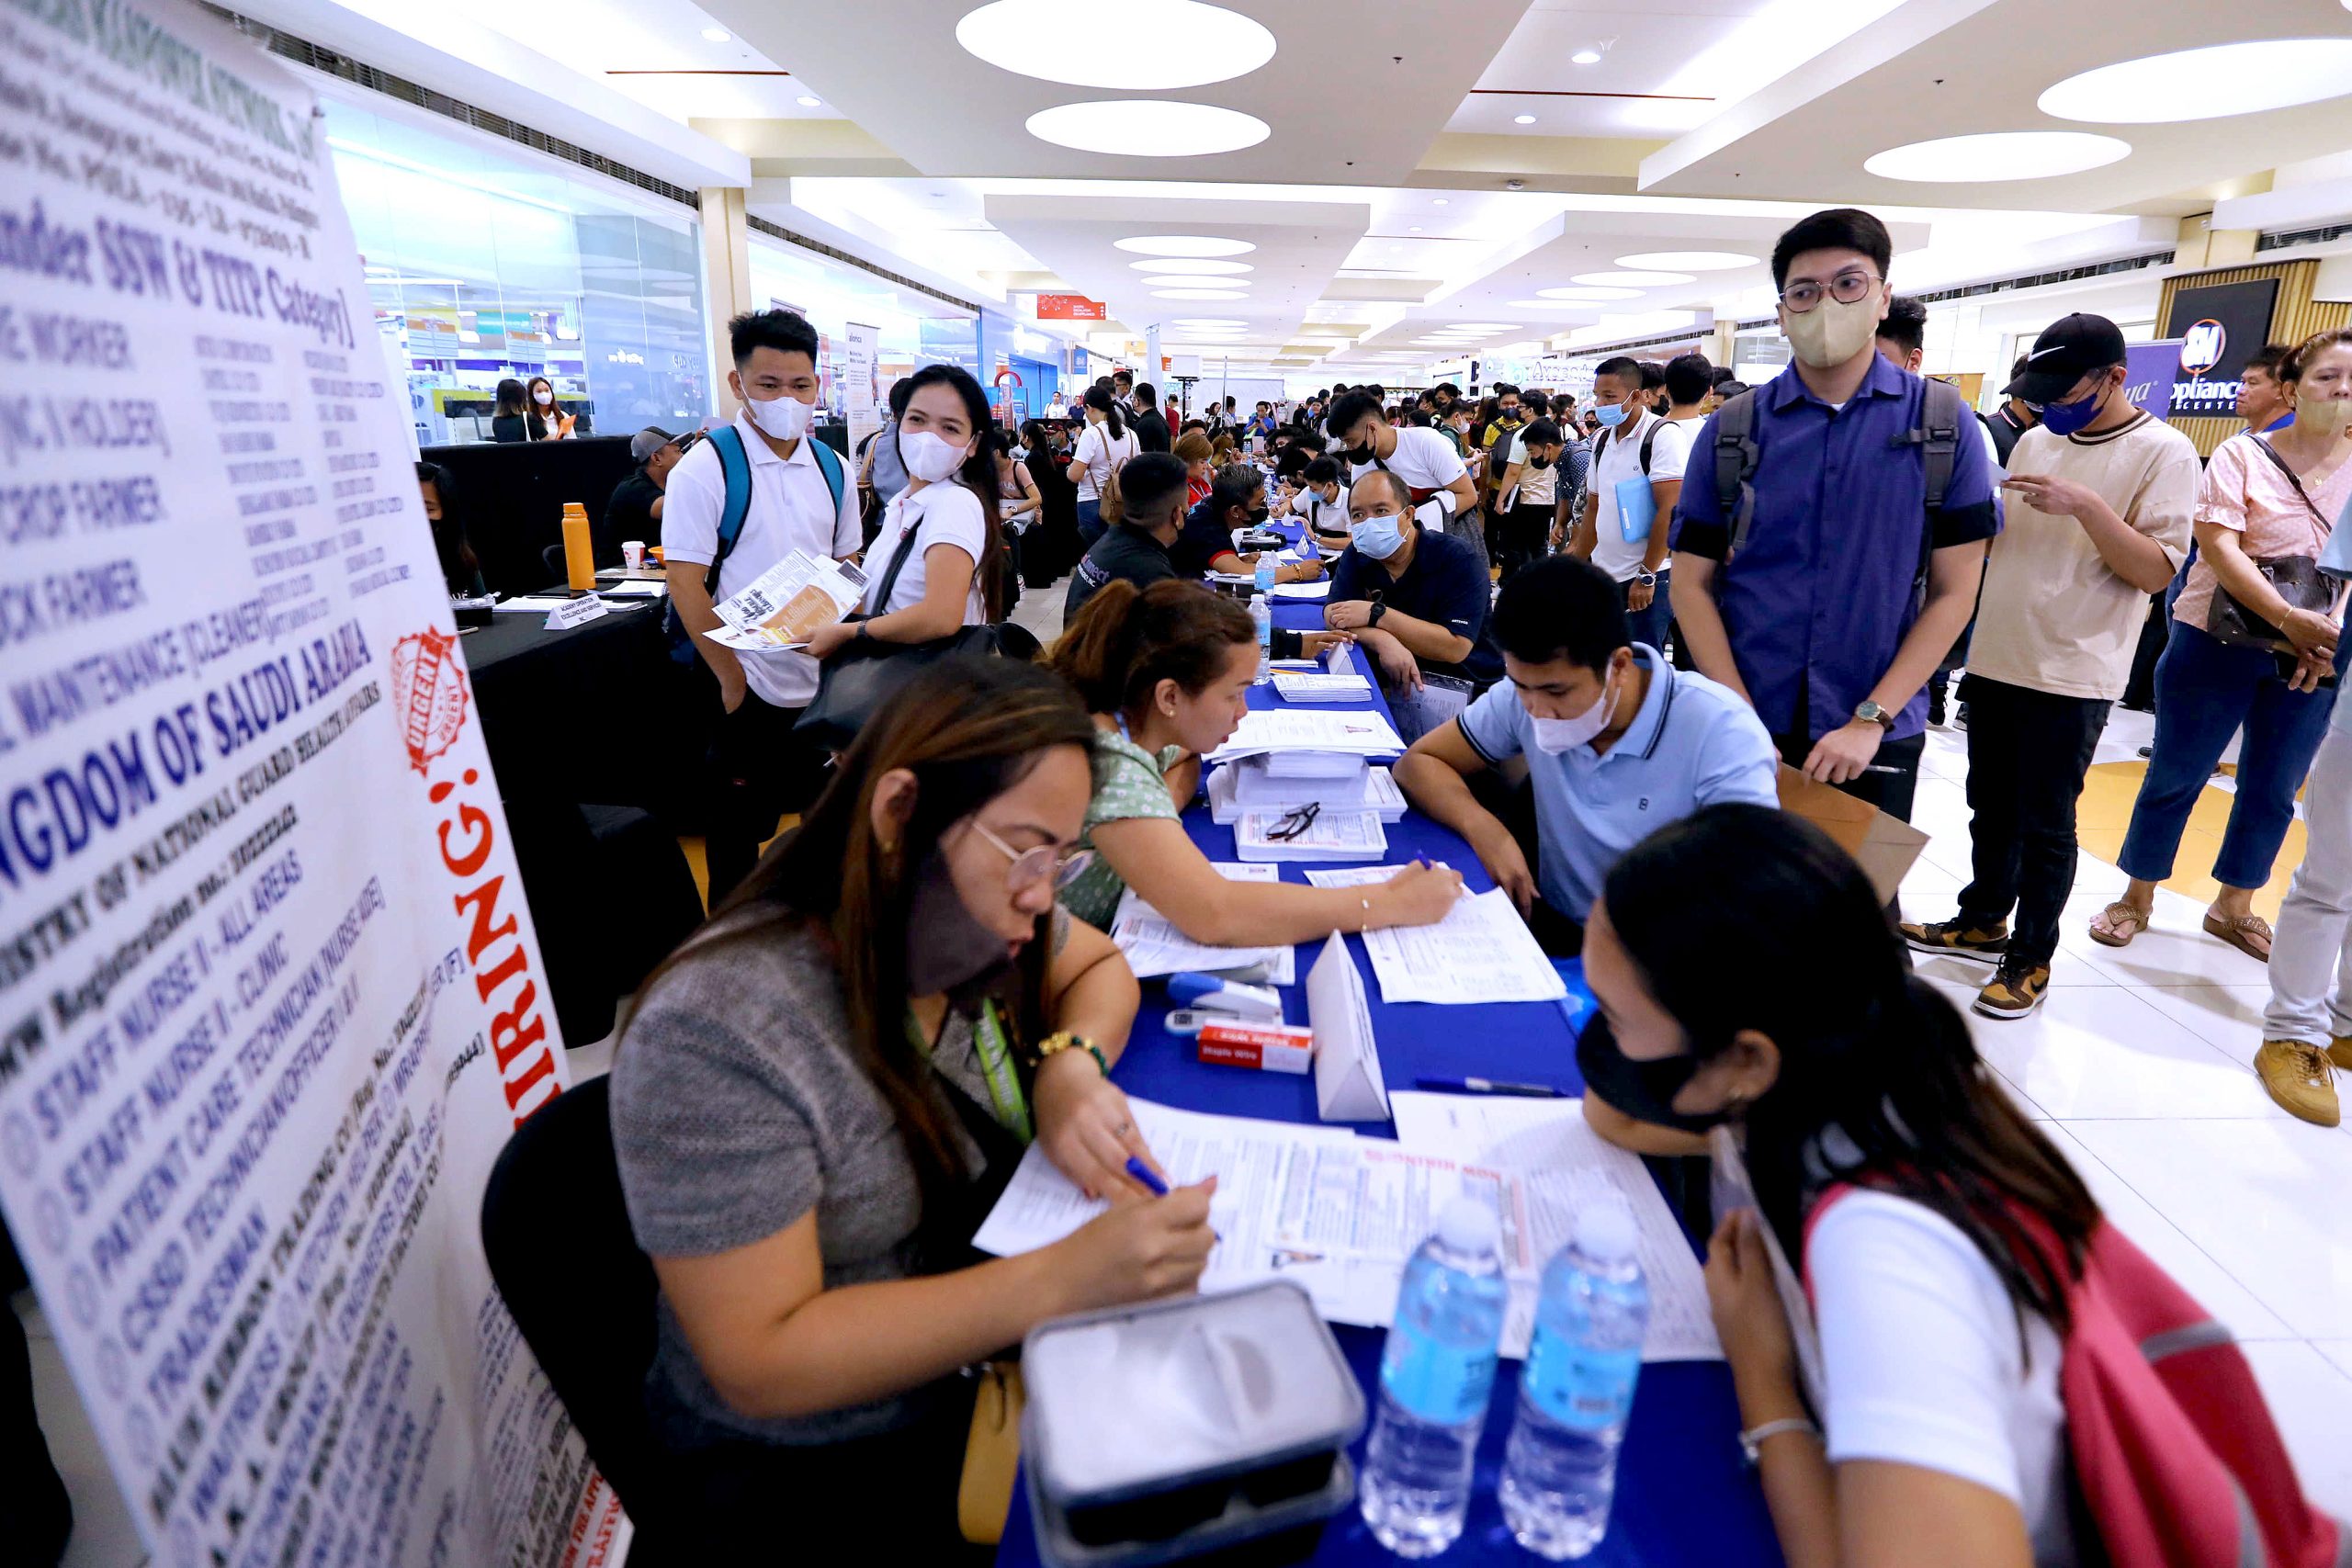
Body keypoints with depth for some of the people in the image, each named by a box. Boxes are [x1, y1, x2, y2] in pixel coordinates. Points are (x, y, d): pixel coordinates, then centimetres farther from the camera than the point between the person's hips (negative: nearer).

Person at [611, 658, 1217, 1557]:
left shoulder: (963, 913, -10)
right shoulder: (717, 1034, -28)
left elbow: (1099, 966, 7)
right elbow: (759, 1364, -26)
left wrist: (1071, 1061, -16)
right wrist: (1060, 1279, -34)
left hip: (983, 1364, 6)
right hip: (825, 1467, -5)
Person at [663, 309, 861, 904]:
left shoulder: (831, 469, 6)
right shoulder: (704, 469, -10)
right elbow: (685, 585, -12)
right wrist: (733, 679, -14)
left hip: (826, 685, 5)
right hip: (749, 688, -5)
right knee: (739, 831, 8)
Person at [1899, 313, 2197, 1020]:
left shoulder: (2163, 452, -7)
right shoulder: (2035, 441, 10)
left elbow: (2158, 571, -13)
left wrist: (2086, 506, -25)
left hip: (2073, 675, -6)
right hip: (1995, 660, 6)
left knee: (2045, 824, 2)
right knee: (1990, 806, 16)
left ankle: (2030, 956, 16)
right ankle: (1984, 920, 32)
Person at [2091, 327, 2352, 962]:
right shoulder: (2242, 455, -5)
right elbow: (2219, 546, -15)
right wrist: (2290, 618, -25)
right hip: (2219, 641, -4)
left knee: (2273, 789, 10)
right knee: (2176, 775, 3)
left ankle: (2234, 906, 26)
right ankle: (2137, 898, 16)